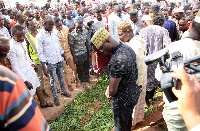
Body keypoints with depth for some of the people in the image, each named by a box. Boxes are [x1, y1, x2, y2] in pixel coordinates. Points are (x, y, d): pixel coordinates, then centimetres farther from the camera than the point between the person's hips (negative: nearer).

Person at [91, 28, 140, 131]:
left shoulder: (117, 60, -35)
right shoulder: (127, 48, -4)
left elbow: (113, 90, -26)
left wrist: (109, 93, -3)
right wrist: (110, 86, 0)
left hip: (123, 100, -8)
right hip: (133, 93, 8)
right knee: (127, 122, 30)